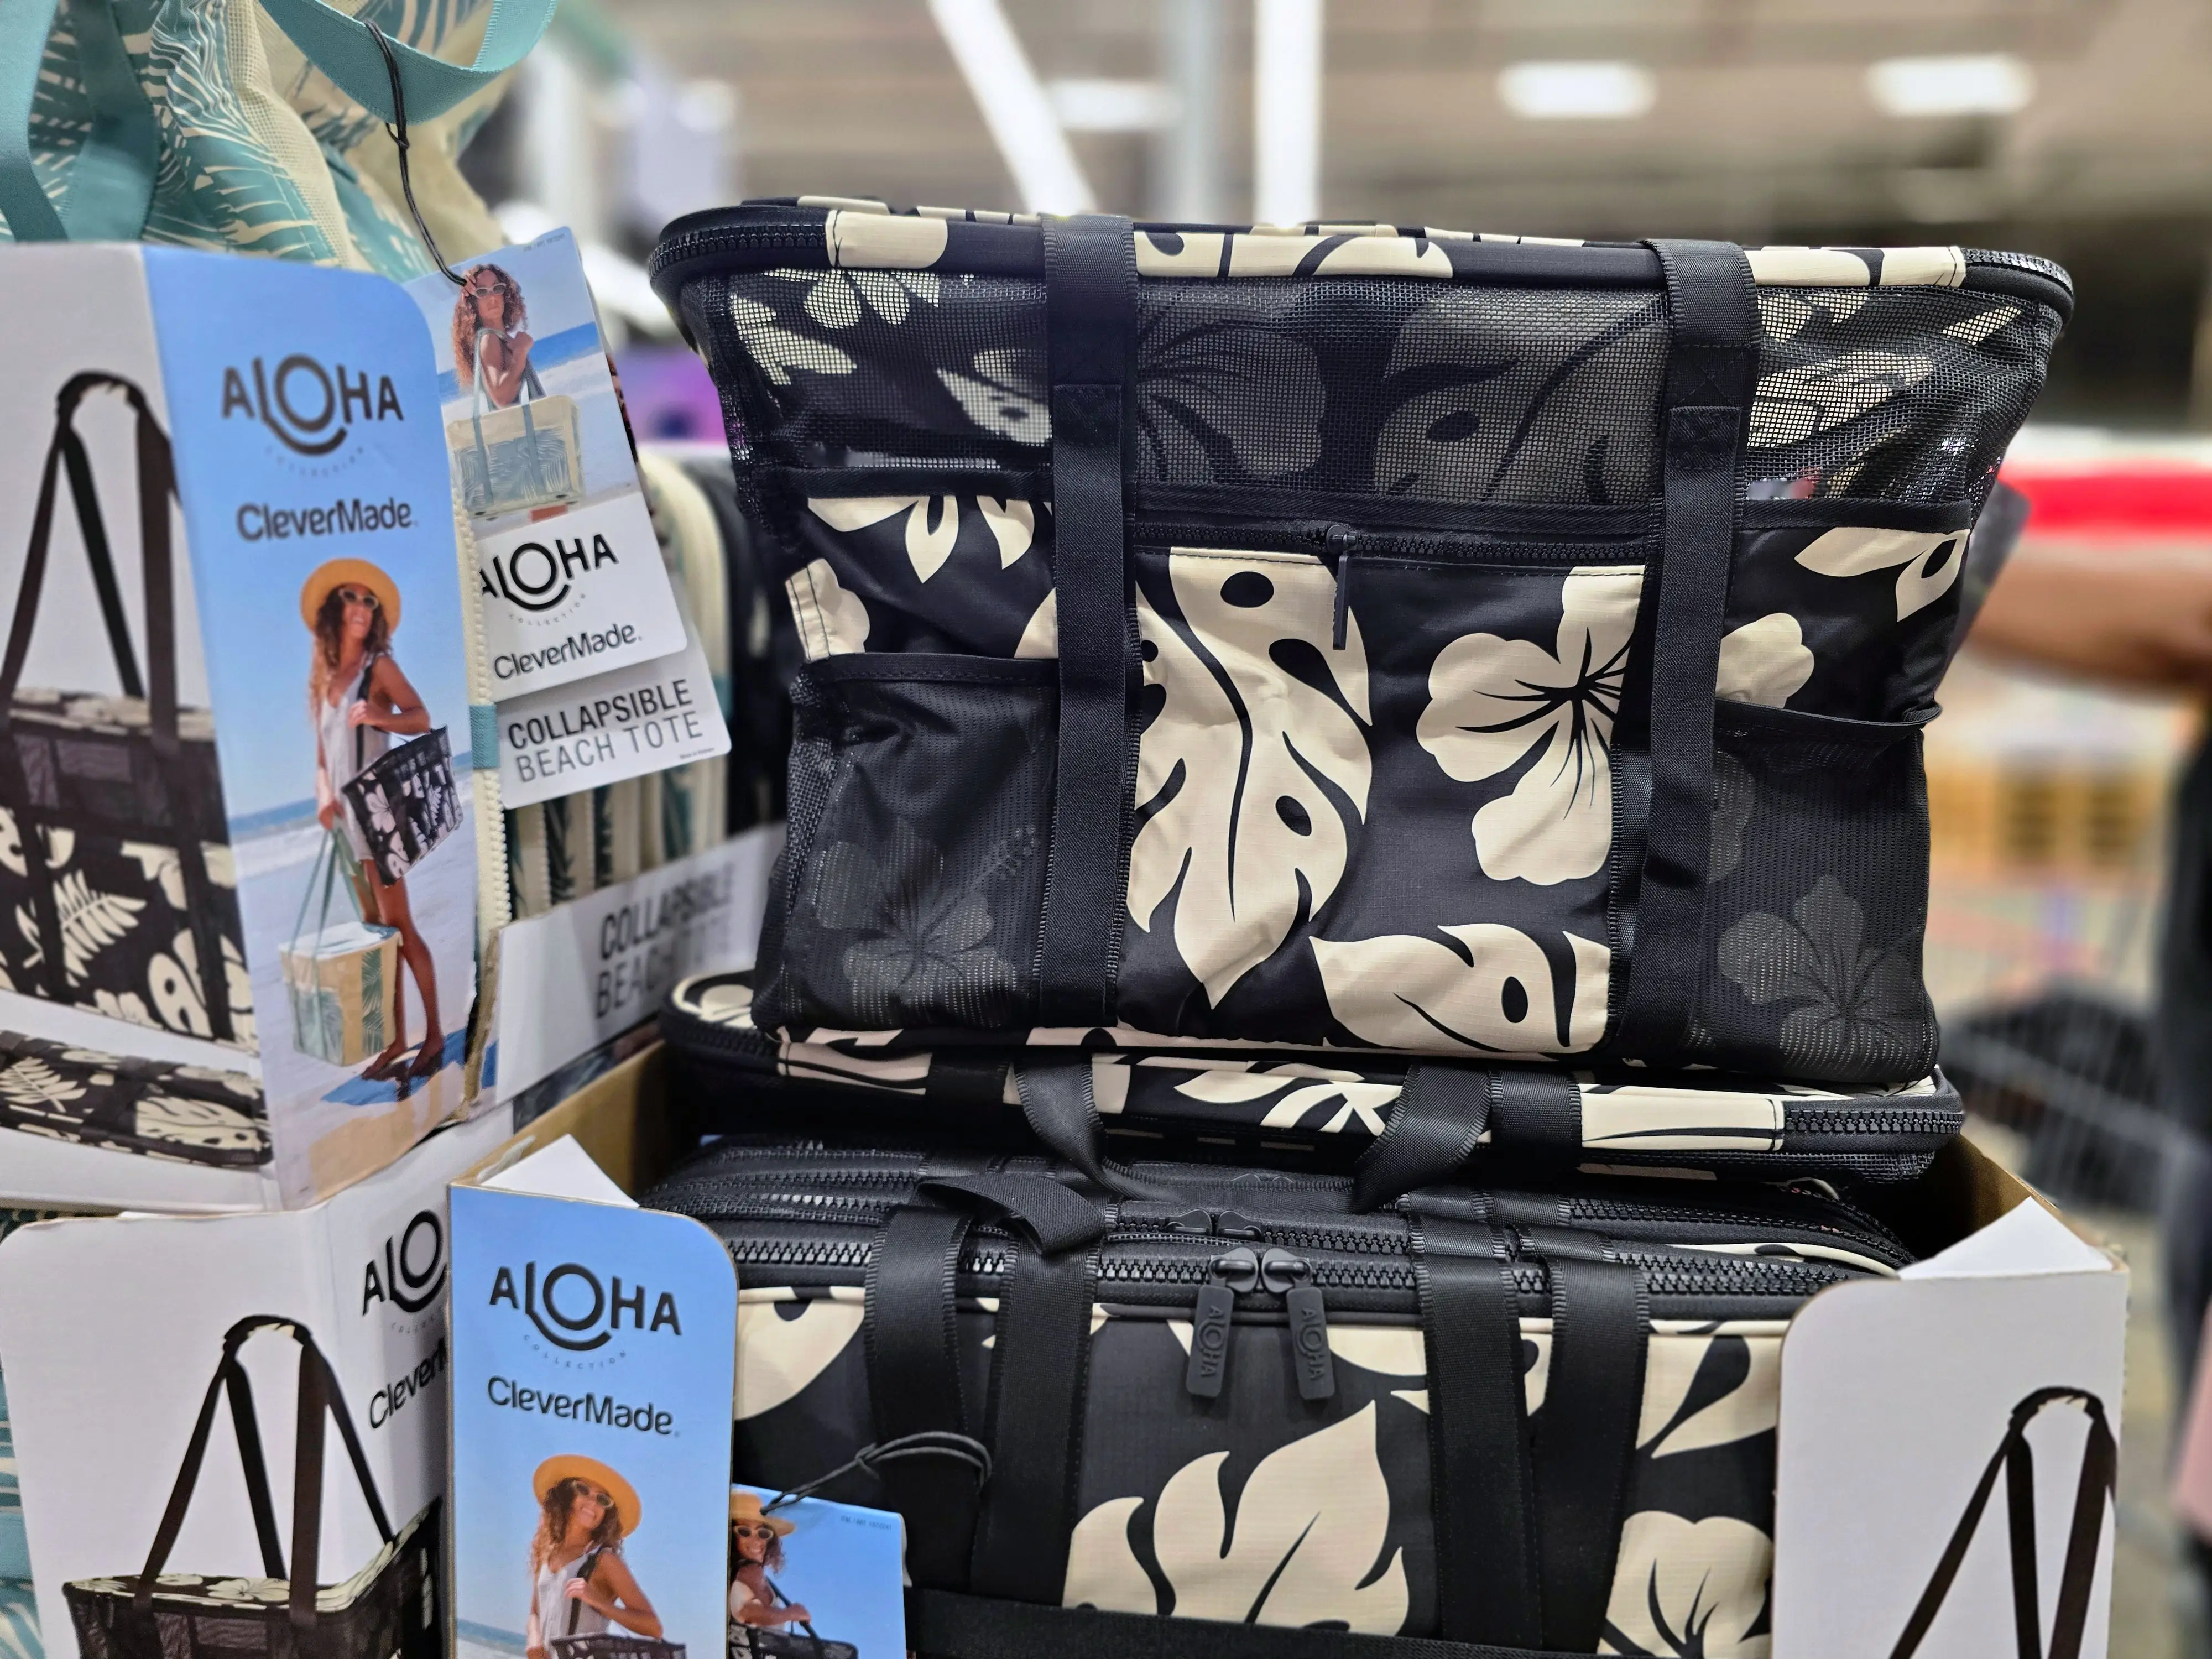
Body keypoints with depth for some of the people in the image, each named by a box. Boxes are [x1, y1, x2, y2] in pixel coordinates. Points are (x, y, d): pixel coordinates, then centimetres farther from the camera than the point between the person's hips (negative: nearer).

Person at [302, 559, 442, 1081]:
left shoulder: (379, 666, -3)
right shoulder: (323, 679, 15)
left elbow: (421, 718, -17)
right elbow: (322, 753, 15)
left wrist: (379, 716, -35)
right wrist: (324, 792, -3)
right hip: (344, 814, 7)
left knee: (399, 924, -8)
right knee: (374, 927, 8)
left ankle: (434, 1034, -3)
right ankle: (397, 1039, 12)